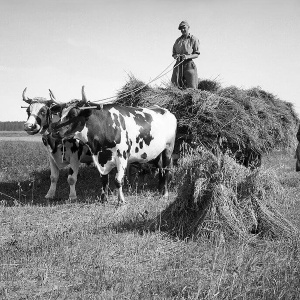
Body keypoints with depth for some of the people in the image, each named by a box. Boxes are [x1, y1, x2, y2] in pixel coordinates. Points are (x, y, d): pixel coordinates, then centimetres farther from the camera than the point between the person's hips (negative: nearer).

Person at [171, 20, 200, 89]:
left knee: (191, 88, -11)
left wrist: (188, 56, -18)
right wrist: (175, 56, -4)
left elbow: (196, 54, 1)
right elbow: (174, 54, 21)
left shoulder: (194, 39, 5)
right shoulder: (178, 40, 20)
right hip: (178, 65, 4)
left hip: (189, 64, -4)